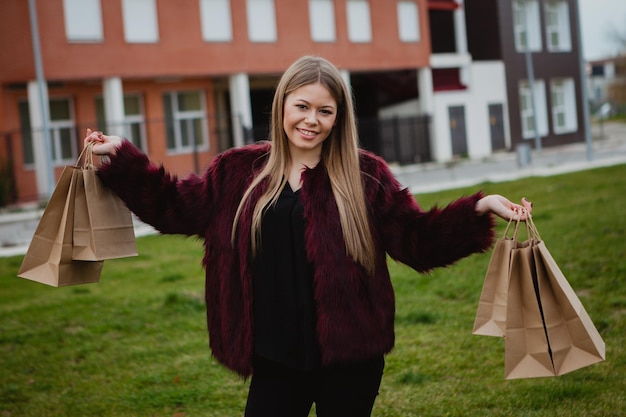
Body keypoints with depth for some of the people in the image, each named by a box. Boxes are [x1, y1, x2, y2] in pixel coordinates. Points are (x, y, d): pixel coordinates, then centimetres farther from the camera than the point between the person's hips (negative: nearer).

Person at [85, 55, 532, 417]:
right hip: (276, 358, 2)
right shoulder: (240, 171, 4)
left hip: (349, 357, -2)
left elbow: (420, 240, -3)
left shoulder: (365, 175, -3)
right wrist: (121, 157, 5)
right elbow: (173, 205, 12)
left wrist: (478, 210, -15)